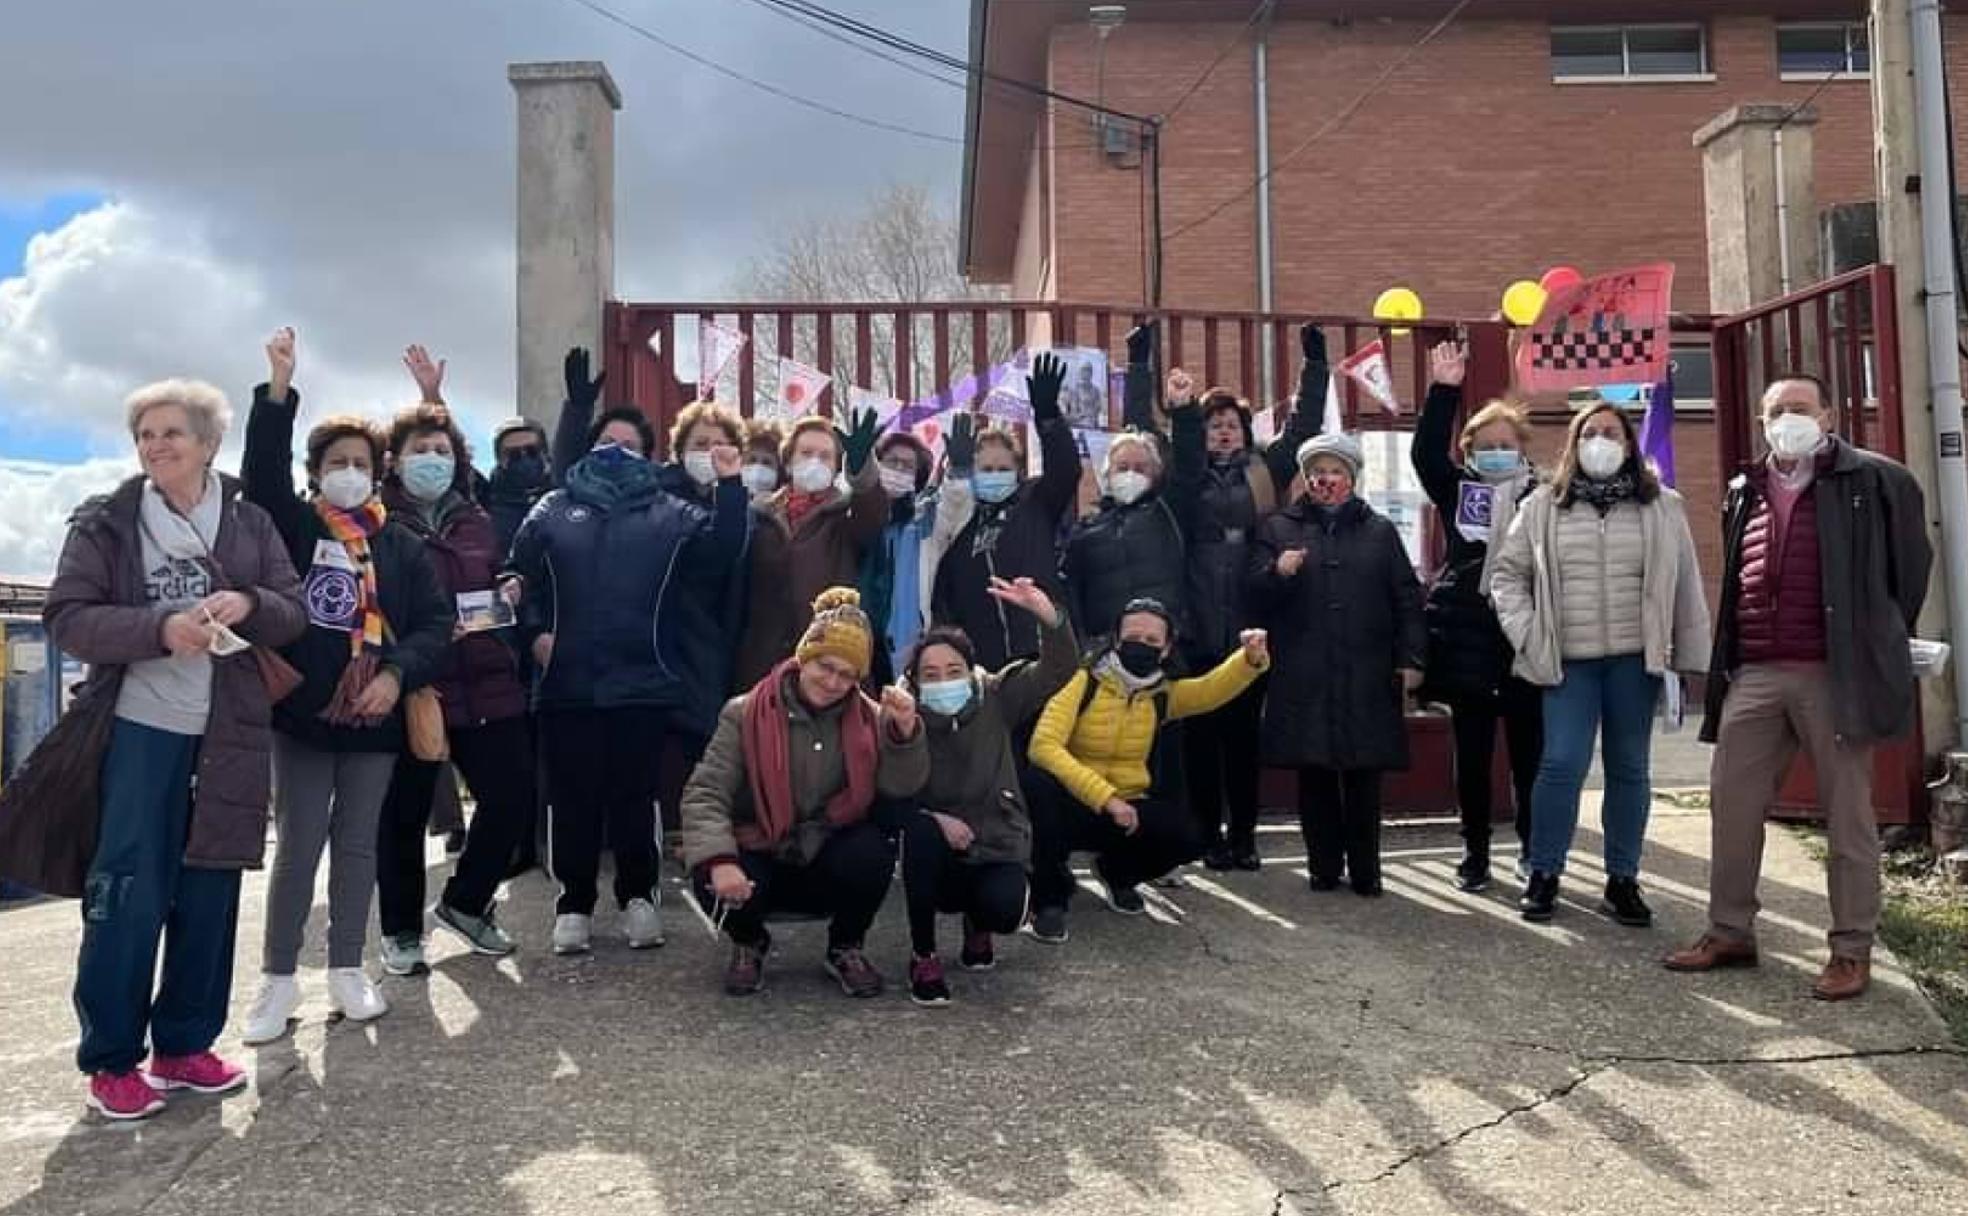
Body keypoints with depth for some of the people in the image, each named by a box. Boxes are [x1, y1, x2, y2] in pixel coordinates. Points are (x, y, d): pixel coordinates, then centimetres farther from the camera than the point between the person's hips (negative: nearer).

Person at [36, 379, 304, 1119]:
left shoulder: (251, 523, 6)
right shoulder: (105, 522, 0)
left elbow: (295, 612, 5)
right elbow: (67, 618, -7)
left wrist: (249, 606, -17)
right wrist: (160, 628, -21)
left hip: (226, 735, 3)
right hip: (137, 731, -2)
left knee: (209, 898, 8)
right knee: (127, 897, -2)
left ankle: (184, 1045, 22)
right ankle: (111, 1060, 12)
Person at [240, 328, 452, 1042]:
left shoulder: (400, 544, 7)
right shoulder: (292, 527, 4)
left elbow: (435, 621, 2)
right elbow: (263, 470, -14)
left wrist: (397, 674, -13)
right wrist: (279, 386, -23)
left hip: (374, 716, 2)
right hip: (302, 712, -2)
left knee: (358, 845, 10)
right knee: (297, 849, 2)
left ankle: (347, 970, 22)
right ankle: (279, 980, 14)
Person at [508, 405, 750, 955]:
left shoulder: (672, 514, 9)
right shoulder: (554, 509, 12)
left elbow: (723, 552, -2)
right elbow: (520, 571, 10)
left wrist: (730, 486, -11)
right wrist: (533, 629, -3)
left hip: (642, 683, -1)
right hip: (568, 683, 1)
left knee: (634, 797, 5)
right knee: (573, 798, 6)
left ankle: (638, 896, 20)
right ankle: (574, 903, 18)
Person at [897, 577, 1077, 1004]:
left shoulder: (996, 700, -6)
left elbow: (1058, 668, -16)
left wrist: (1049, 616, -35)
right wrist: (936, 818, -27)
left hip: (997, 841, 1)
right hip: (937, 854, 0)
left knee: (1004, 910, -28)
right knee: (919, 832, -34)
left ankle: (976, 924, 14)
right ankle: (923, 956, -17)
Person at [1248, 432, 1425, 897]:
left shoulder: (1380, 531, 13)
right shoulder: (1278, 529, 10)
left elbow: (1407, 598, 10)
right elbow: (1255, 593, 4)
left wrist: (1410, 658, 1)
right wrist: (1277, 572, -17)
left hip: (1366, 676, 1)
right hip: (1304, 678, 0)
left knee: (1364, 776, 3)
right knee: (1314, 775, 3)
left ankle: (1365, 869, 14)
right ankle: (1324, 866, 15)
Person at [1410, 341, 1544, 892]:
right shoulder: (1458, 491, 7)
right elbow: (1426, 453, -8)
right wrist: (1444, 390, -16)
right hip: (1466, 636, 1)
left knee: (1529, 750, 7)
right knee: (1472, 753, 7)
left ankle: (1534, 849, 21)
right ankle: (1475, 851, 18)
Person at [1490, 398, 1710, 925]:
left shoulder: (1662, 507, 7)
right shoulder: (1544, 506, 5)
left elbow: (1686, 585, 5)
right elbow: (1508, 573, 9)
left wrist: (1691, 657, 0)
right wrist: (1525, 633, -3)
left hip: (1636, 660, 1)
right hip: (1569, 662, -1)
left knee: (1629, 769, 8)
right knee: (1562, 764, -7)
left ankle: (1622, 881, 19)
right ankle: (1543, 876, 7)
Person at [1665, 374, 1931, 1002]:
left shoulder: (1877, 481, 1)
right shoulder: (1744, 495, 15)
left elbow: (1912, 561, 5)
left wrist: (1883, 641, 6)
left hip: (1835, 673, -5)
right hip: (1754, 675, 5)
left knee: (1848, 814, 3)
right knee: (1730, 803, 7)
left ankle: (1852, 948, 13)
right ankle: (1729, 932, 19)